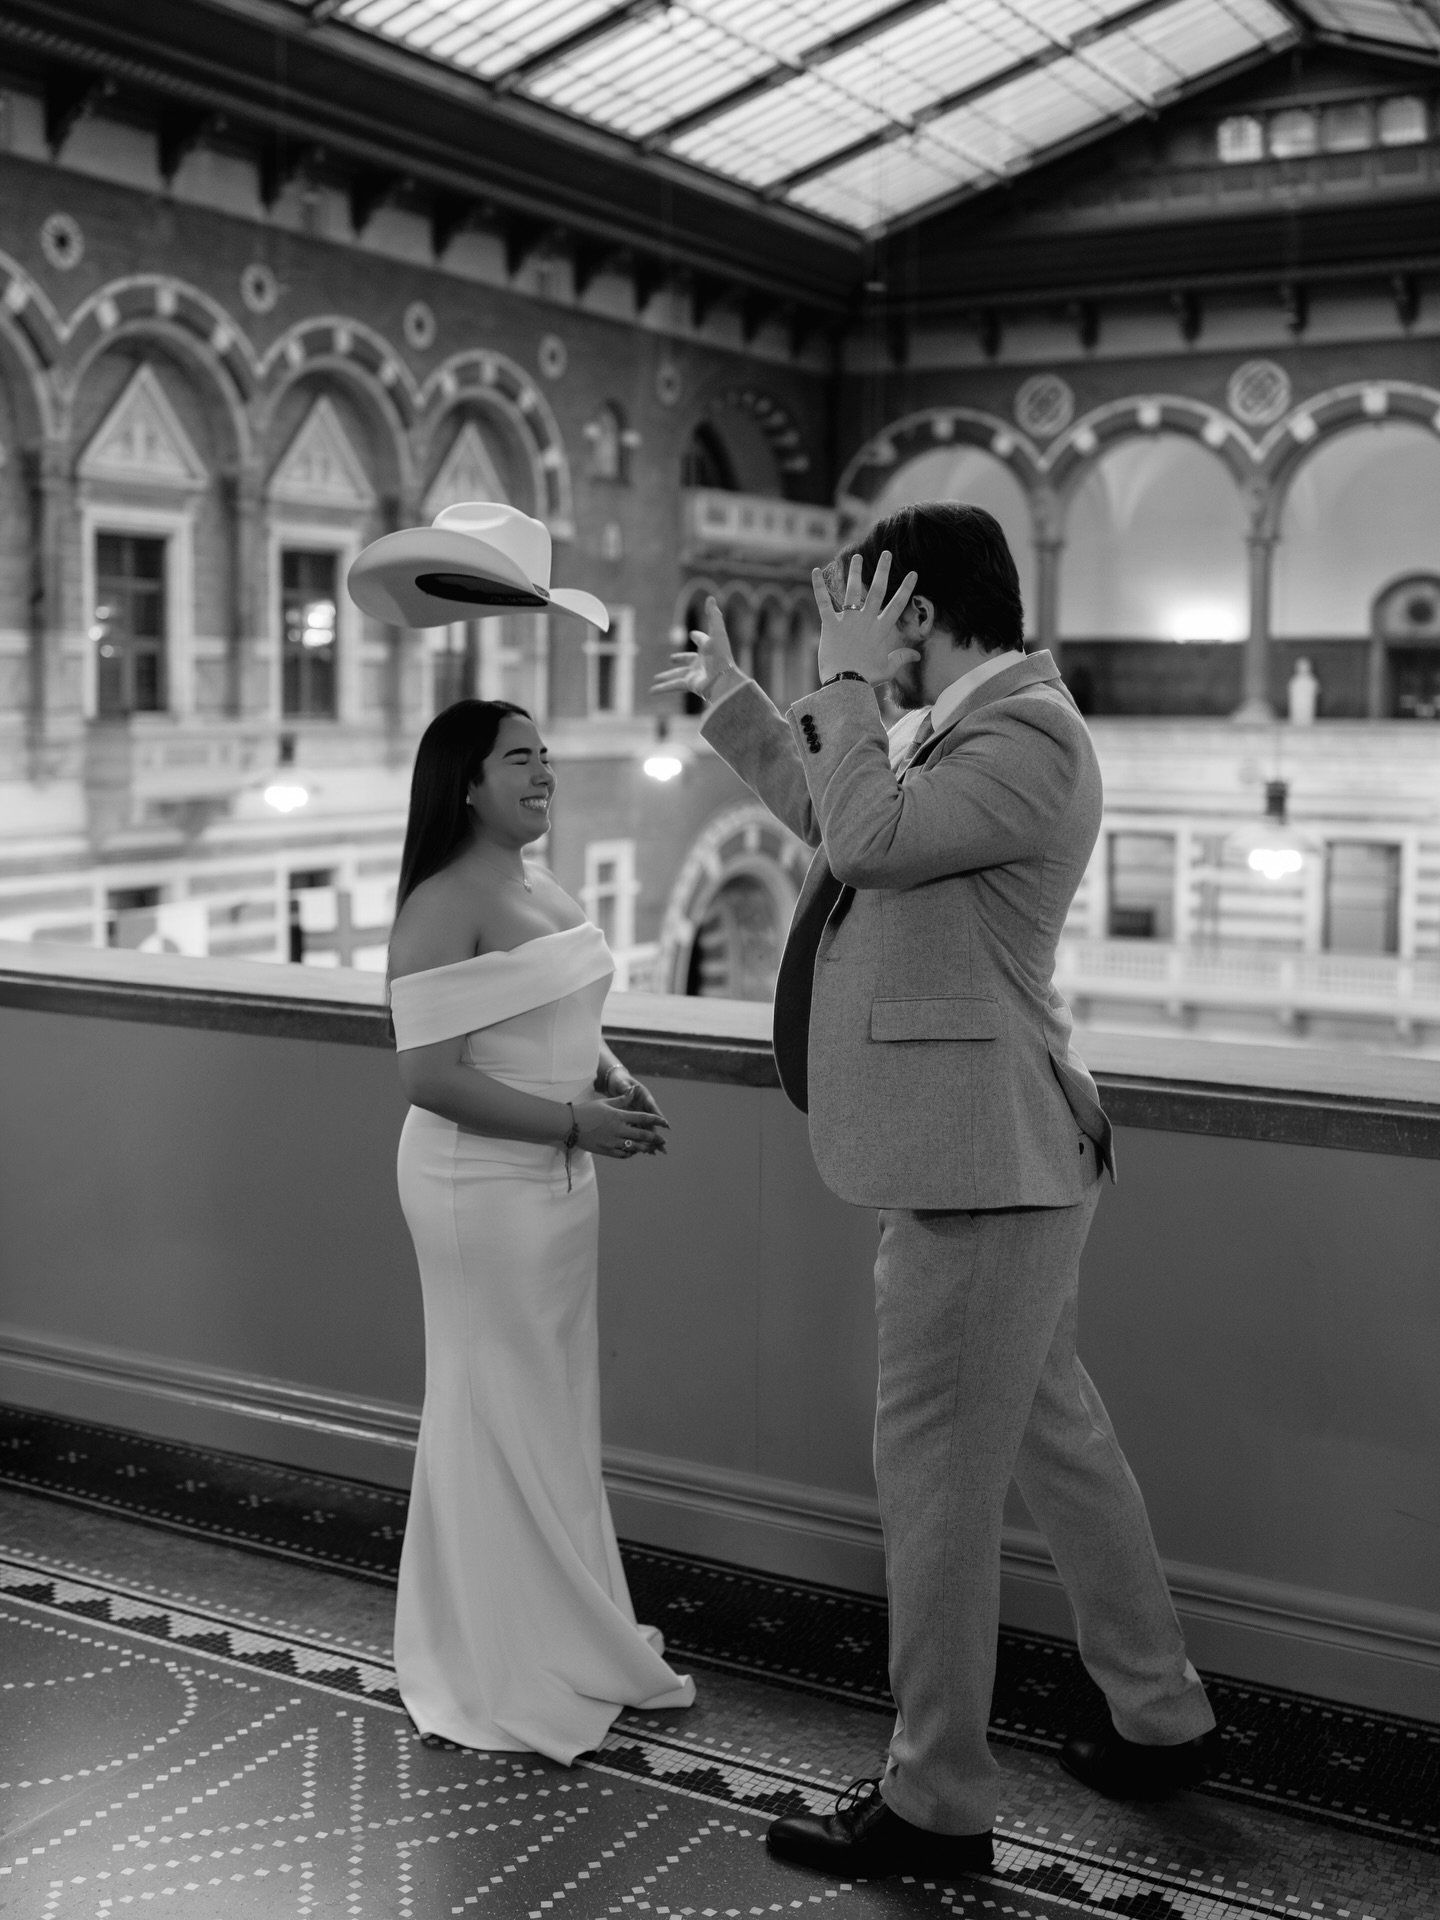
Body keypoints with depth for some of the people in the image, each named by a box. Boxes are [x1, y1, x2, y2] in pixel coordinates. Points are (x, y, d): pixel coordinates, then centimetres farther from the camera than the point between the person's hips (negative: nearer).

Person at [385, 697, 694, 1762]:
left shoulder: (544, 889, 10)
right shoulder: (444, 905, -16)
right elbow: (430, 1077, -21)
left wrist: (617, 1083, 2)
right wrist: (577, 1123, -21)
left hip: (555, 1180, 9)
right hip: (482, 1187, -8)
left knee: (560, 1408, 17)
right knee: (499, 1415, 3)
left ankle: (569, 1637, 33)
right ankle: (505, 1672, 20)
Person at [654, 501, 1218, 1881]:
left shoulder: (1030, 735, -16)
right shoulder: (949, 731, 13)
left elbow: (868, 838, -27)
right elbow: (829, 812, 29)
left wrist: (845, 680, -15)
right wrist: (733, 700, 32)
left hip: (983, 1163, -10)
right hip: (977, 1156, 10)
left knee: (936, 1470, -1)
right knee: (1054, 1436, 19)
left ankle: (937, 1804, 14)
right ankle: (1161, 1717, 35)